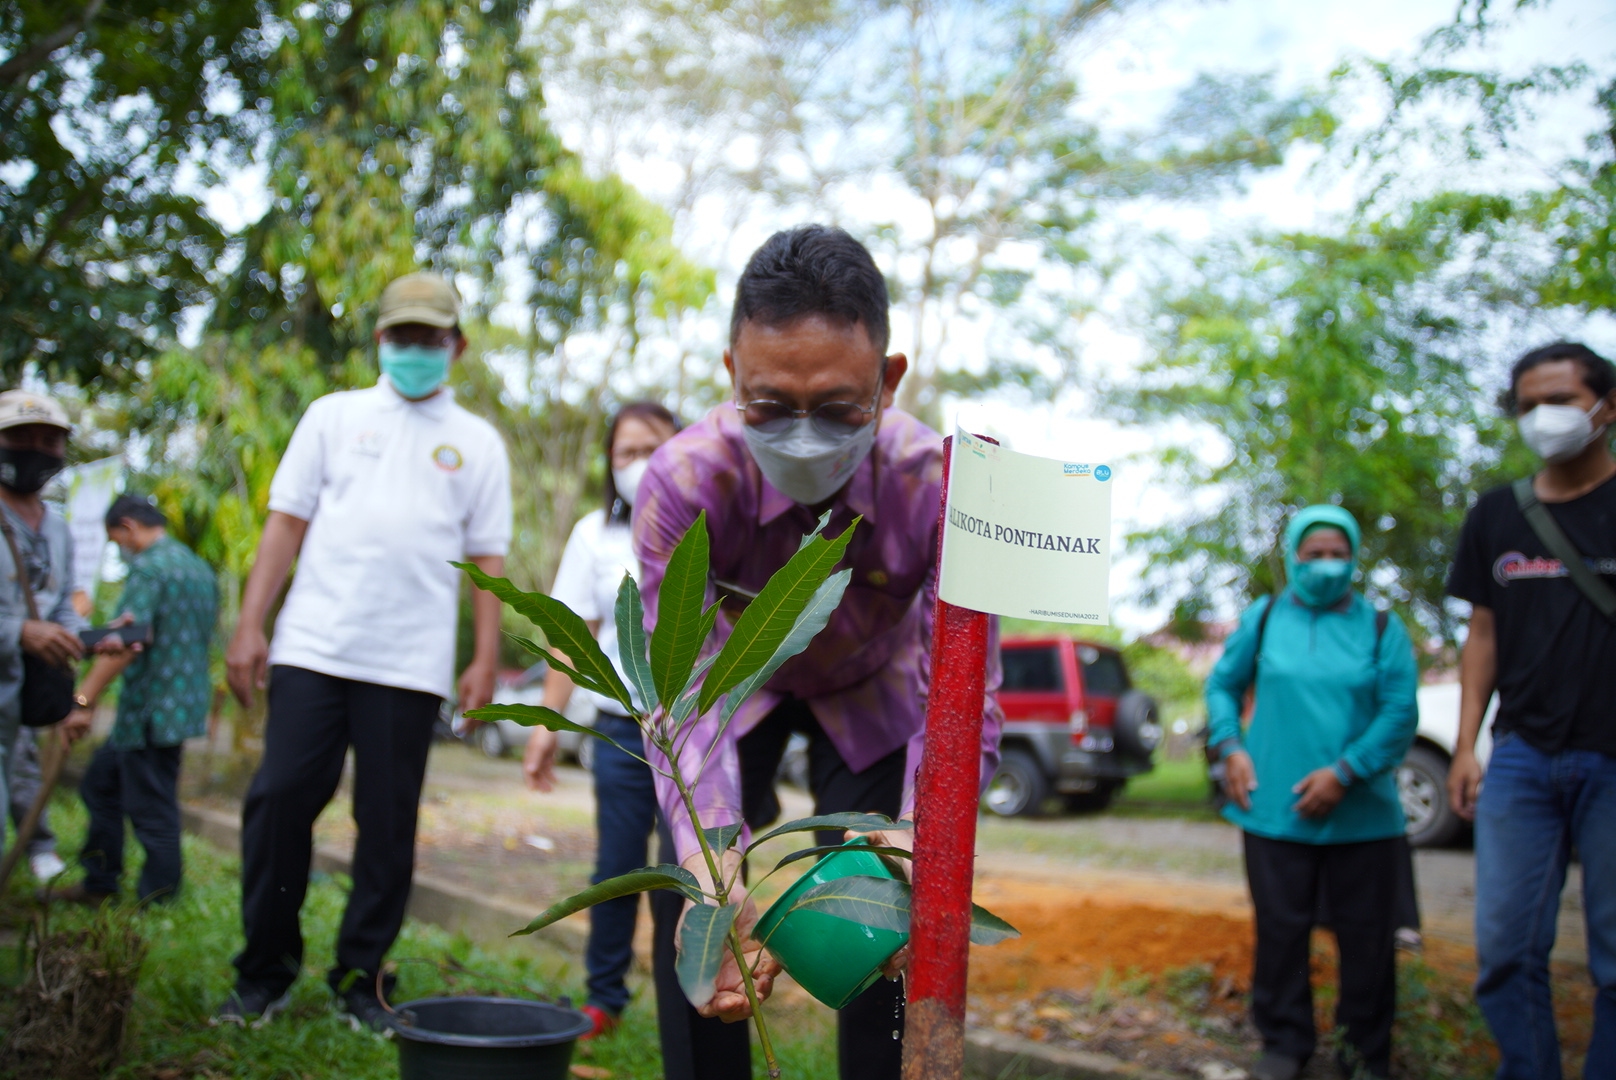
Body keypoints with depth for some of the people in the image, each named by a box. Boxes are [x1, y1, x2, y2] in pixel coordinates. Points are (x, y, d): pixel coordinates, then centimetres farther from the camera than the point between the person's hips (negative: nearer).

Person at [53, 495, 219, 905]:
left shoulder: (149, 567, -14)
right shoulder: (200, 568, 15)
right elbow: (205, 637, 21)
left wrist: (85, 699, -25)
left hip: (152, 710, -10)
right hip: (186, 702, 10)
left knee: (152, 810, -1)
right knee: (100, 783, 20)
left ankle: (156, 902, 6)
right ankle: (99, 883, 26)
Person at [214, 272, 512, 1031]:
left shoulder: (477, 443, 13)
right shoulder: (334, 416, 13)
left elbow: (488, 559, 9)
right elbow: (287, 522, 8)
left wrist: (486, 659, 0)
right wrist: (249, 626, 0)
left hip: (410, 667, 0)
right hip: (311, 648, 0)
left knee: (387, 827, 2)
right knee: (279, 801, -3)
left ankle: (361, 981, 14)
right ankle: (264, 975, 11)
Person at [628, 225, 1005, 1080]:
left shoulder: (938, 486, -37)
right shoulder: (682, 482, -35)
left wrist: (917, 838, -56)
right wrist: (710, 864, -53)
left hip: (872, 694, 0)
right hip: (742, 681, 1)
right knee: (688, 913, -7)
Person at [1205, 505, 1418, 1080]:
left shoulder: (1380, 627, 3)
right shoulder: (1264, 618, 7)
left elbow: (1400, 712, -4)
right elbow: (1222, 685, 17)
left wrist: (1345, 773, -14)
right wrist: (1231, 747, 0)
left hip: (1363, 814, 0)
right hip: (1275, 811, 1)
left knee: (1367, 937, 5)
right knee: (1280, 930, 5)